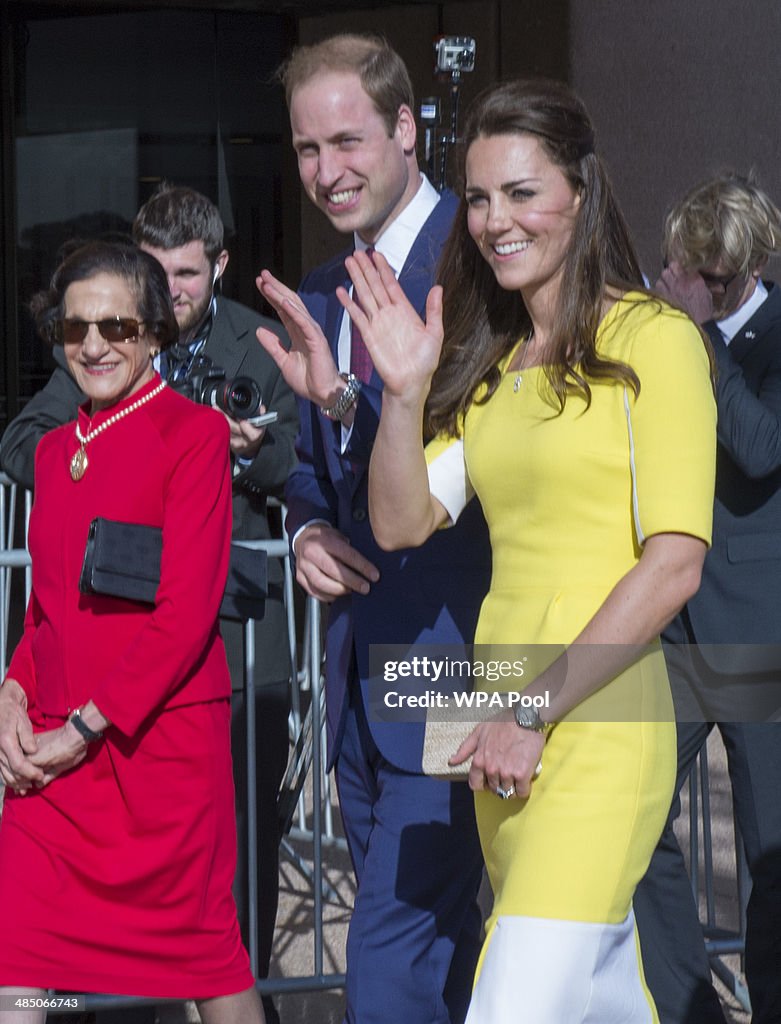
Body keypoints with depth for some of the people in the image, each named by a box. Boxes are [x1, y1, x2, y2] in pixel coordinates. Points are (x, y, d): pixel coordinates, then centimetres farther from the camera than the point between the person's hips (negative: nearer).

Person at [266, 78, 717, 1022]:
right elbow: (401, 523, 9)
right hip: (506, 731, 7)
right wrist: (404, 392, -5)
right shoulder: (492, 361, 16)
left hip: (598, 725, -7)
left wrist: (538, 711, -15)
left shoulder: (653, 340, -6)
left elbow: (674, 562, -13)